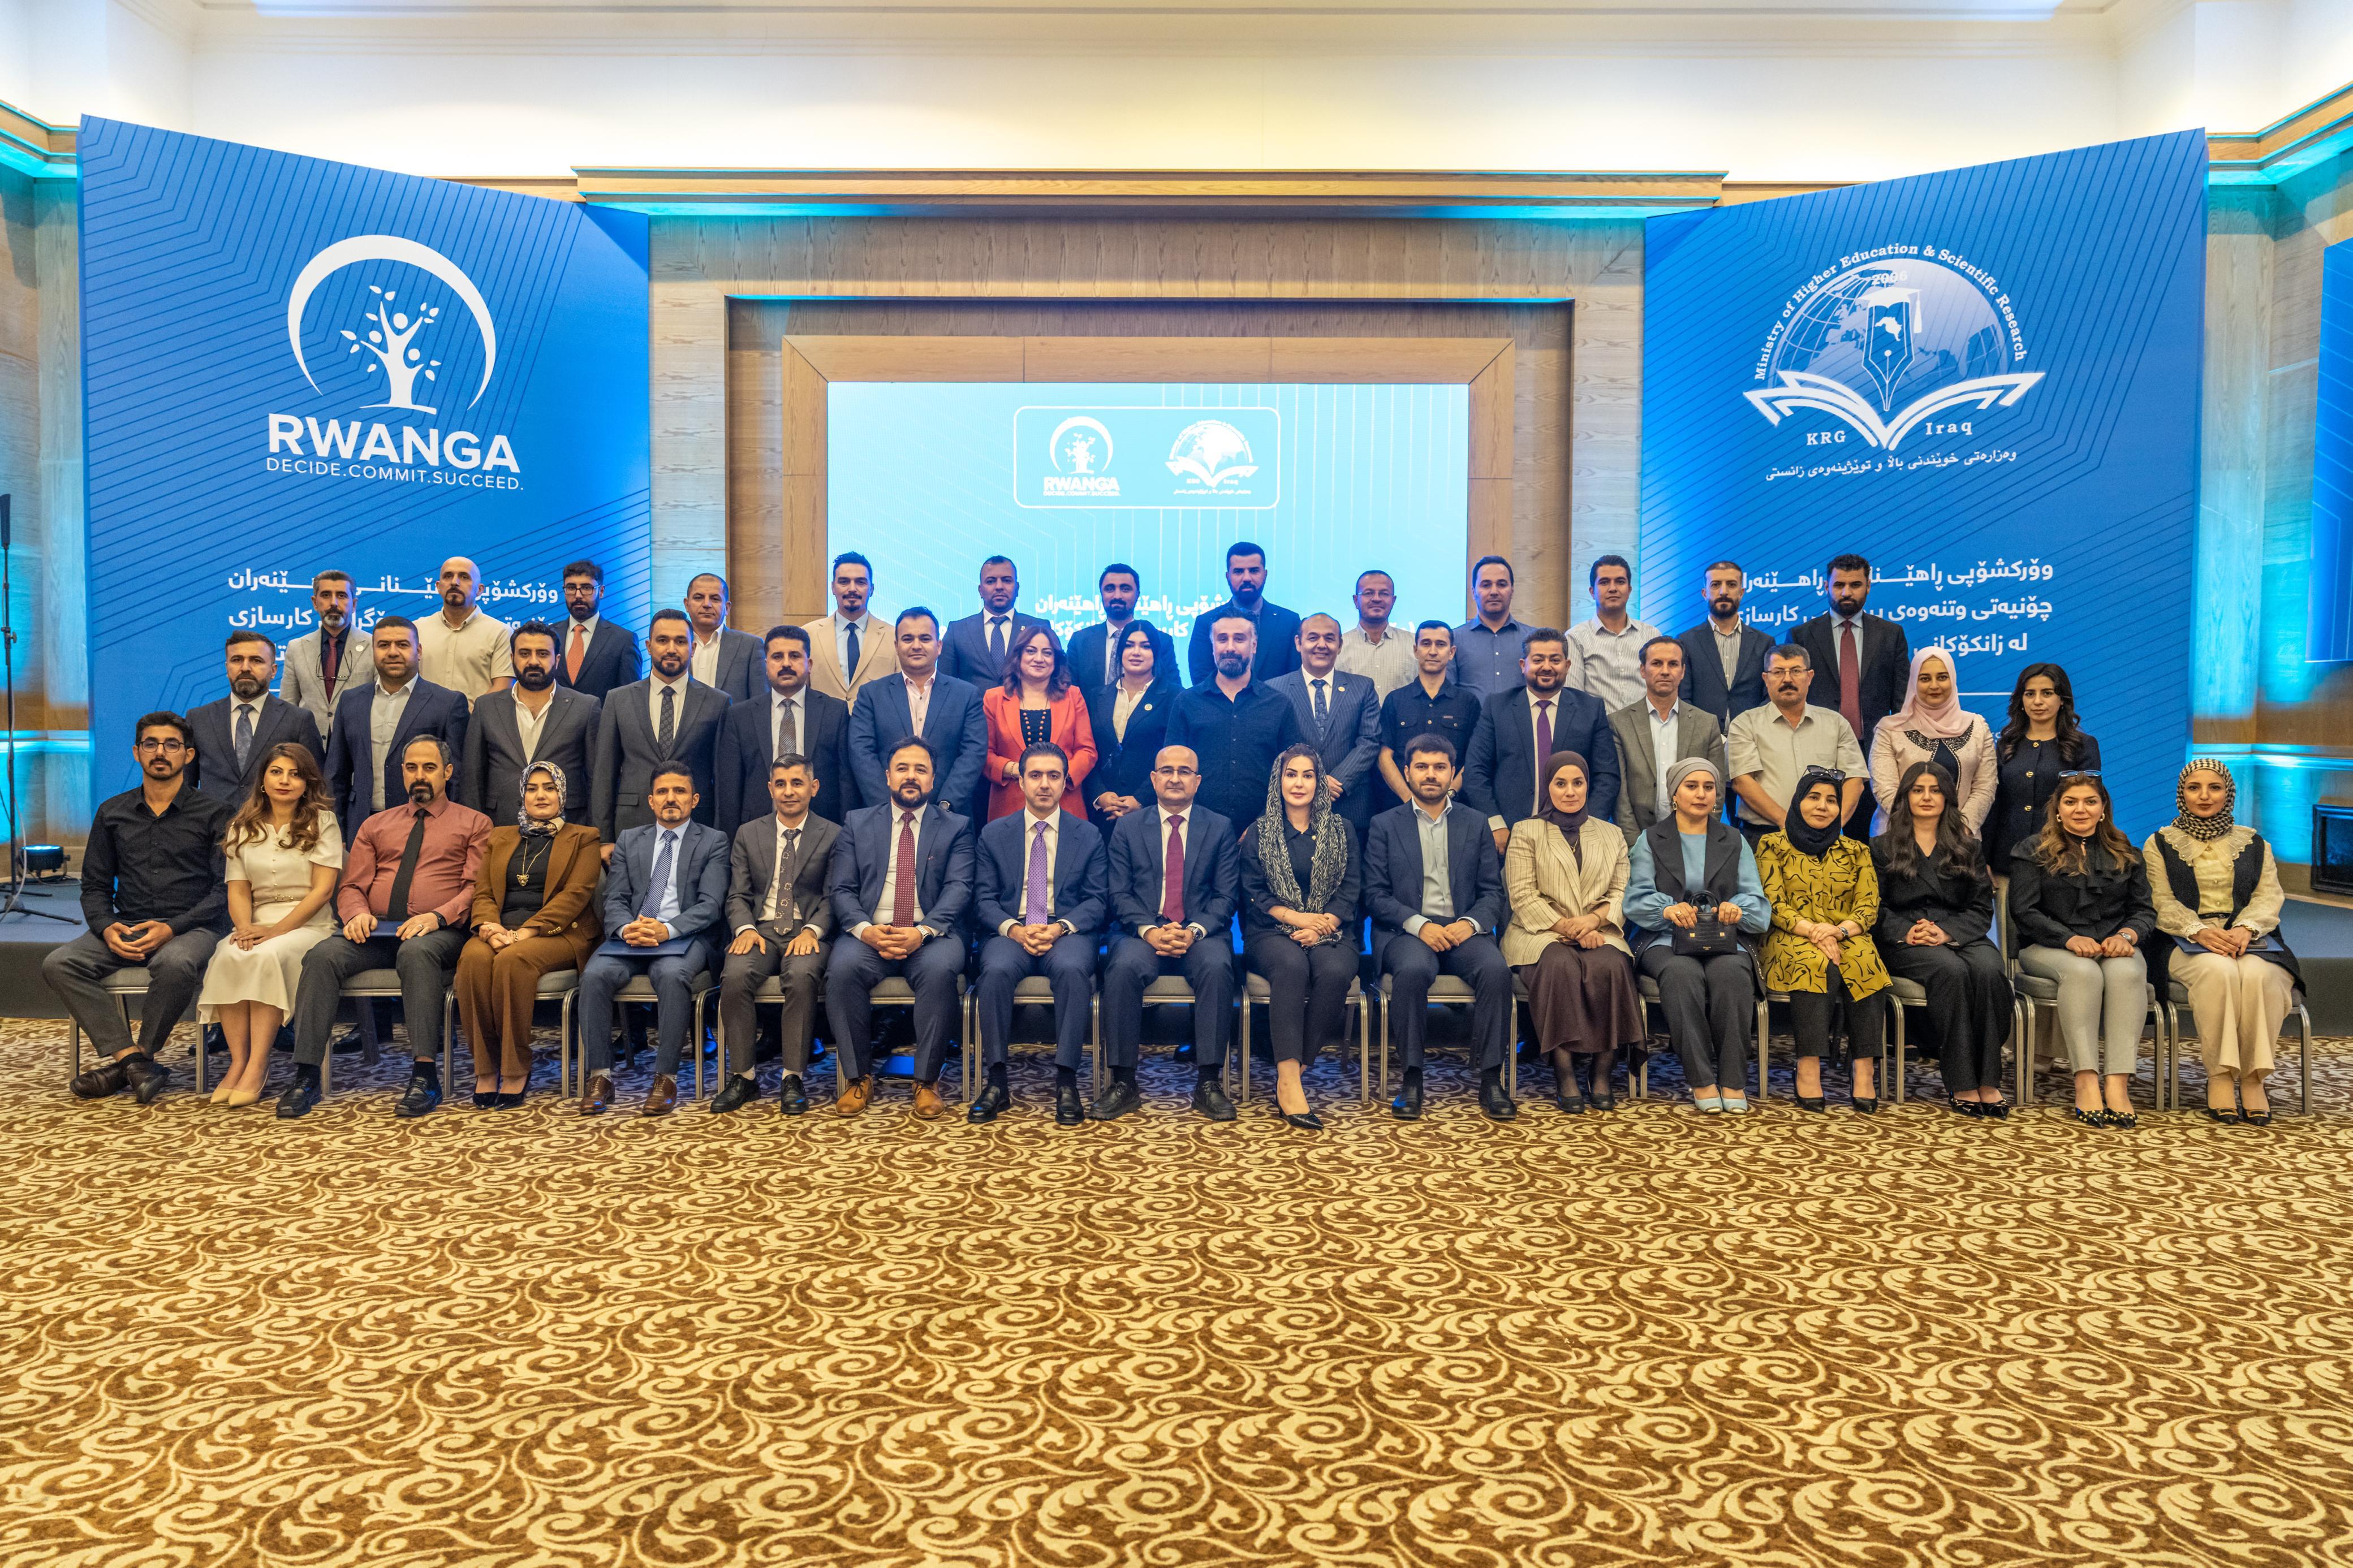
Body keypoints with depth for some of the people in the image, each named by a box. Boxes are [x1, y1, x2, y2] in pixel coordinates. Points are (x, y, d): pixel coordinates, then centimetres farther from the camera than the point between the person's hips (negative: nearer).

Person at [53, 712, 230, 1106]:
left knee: (175, 964, -37)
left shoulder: (213, 812, 3)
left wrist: (171, 928, -16)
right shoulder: (112, 813, 16)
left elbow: (225, 888, -3)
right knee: (58, 964, -22)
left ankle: (121, 1060, -16)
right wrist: (107, 927, -6)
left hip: (189, 928, -4)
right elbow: (95, 886, 16)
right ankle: (133, 1058, -24)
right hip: (126, 928, 4)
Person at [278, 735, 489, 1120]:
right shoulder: (375, 825, 25)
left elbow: (478, 887, 1)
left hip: (438, 933, -4)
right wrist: (358, 913, -6)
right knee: (323, 954, -27)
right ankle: (306, 1078, -28)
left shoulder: (473, 824, 14)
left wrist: (437, 916, -16)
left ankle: (425, 1075, -40)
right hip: (375, 931, 4)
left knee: (416, 952, -39)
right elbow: (351, 886, 18)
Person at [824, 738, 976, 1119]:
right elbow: (841, 889, 7)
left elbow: (958, 888, -2)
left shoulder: (956, 827, 11)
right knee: (843, 968, -31)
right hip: (869, 933, 2)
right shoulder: (857, 823, 16)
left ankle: (927, 1081, -18)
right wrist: (865, 929, -14)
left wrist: (923, 932, -20)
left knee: (940, 970, -34)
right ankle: (859, 1077, -13)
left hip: (931, 935, -1)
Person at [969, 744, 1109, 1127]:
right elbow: (984, 898, 7)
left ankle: (1066, 1082, -29)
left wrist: (1060, 928, -15)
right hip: (1010, 933, 1)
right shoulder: (994, 834, 13)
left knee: (1072, 969, -36)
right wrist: (1015, 929, -13)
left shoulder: (1088, 835, 11)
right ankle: (997, 1082, -24)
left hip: (1068, 934, -1)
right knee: (996, 970, -34)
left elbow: (1097, 900, 4)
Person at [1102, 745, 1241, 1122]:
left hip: (1201, 934, 0)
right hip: (1141, 933, 0)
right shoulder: (1128, 826, 11)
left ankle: (1208, 1082, -26)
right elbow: (1119, 894, 4)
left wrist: (1194, 931, -15)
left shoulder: (1220, 828, 11)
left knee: (1217, 965, -33)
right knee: (1124, 967, -33)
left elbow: (1226, 897, 3)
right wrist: (1149, 931, -15)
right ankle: (1123, 1083, -23)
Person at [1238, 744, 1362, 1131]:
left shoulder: (1342, 830, 14)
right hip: (1272, 933, -1)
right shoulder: (1259, 832, 12)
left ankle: (1292, 1074, -25)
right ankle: (1289, 1080, -39)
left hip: (1330, 931, 1)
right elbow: (1254, 893, 3)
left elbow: (1351, 891, 5)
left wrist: (1320, 925, -13)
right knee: (1291, 965, -36)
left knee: (1335, 971, -34)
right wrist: (1297, 917, -13)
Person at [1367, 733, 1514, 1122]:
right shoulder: (1385, 825, 11)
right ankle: (1412, 1079, -24)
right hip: (1406, 932, -2)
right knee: (1413, 970, -36)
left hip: (1462, 930, 2)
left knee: (1496, 969, -30)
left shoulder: (1475, 823, 16)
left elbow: (1492, 891, 10)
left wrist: (1470, 923, -11)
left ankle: (1491, 1079, -21)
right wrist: (1419, 924, -14)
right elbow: (1375, 894, 2)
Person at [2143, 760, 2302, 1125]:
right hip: (2188, 944, -2)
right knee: (2218, 969, -37)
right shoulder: (2160, 844, 13)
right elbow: (2163, 903, 1)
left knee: (2257, 973, -34)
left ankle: (2253, 1078, -25)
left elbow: (2269, 897, 6)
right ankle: (2219, 1077, -31)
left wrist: (2245, 928, -16)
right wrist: (2200, 931, -18)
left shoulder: (2254, 844, 19)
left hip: (2249, 937, 2)